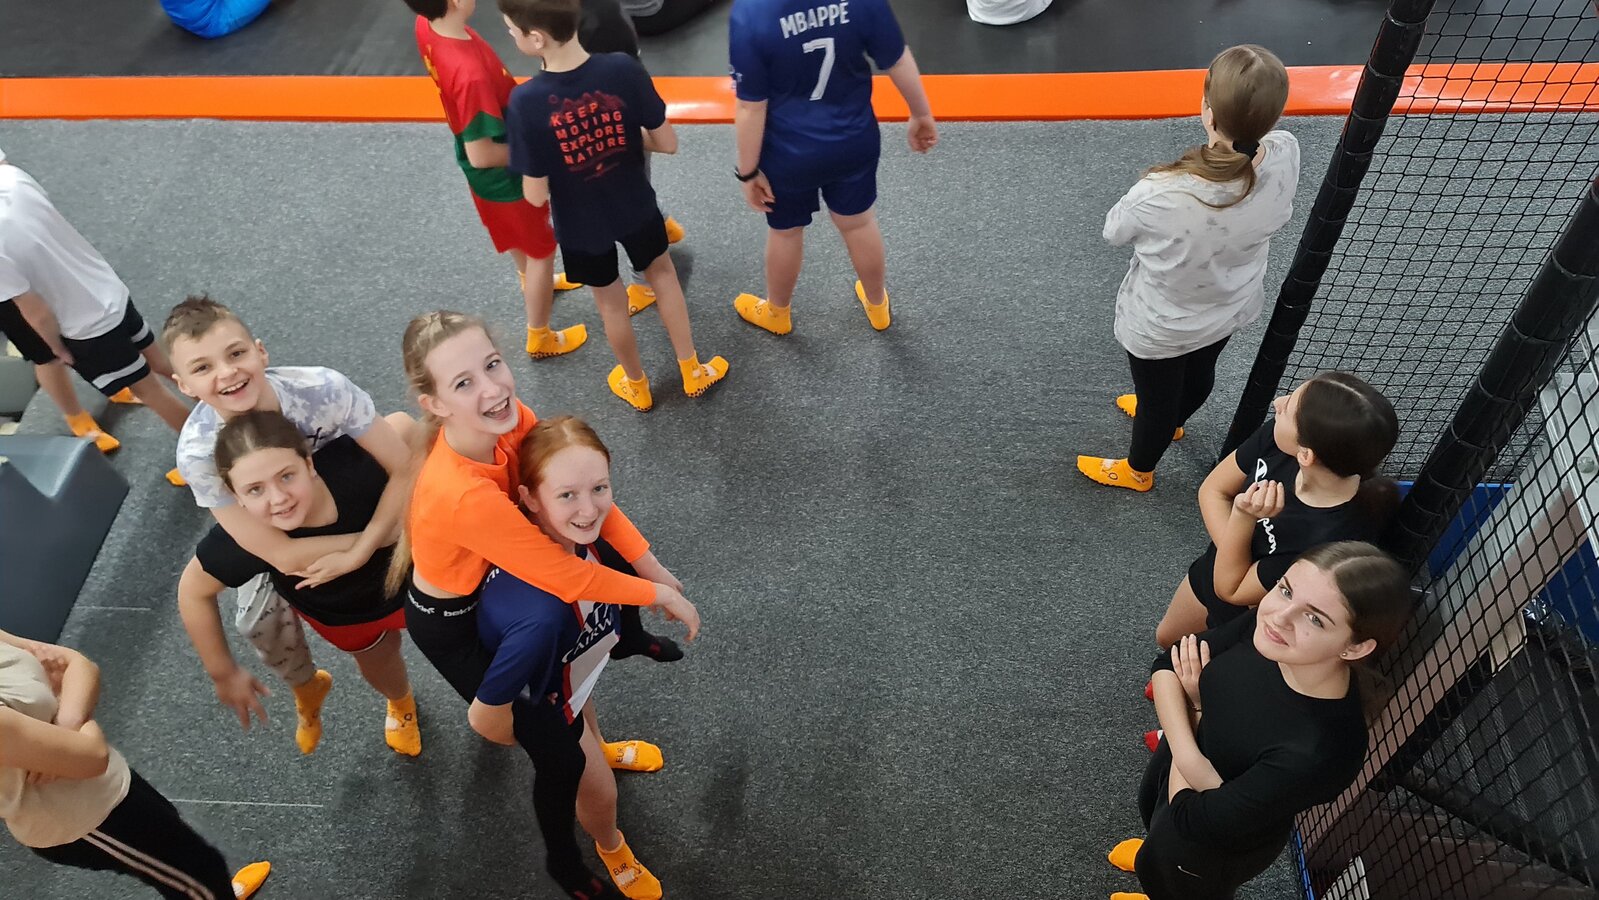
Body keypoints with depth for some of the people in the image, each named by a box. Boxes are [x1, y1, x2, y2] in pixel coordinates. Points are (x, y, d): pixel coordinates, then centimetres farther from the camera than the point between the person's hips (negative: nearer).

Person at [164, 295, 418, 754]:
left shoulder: (322, 388, -38)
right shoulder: (199, 450, -36)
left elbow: (405, 467, -30)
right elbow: (282, 556, -34)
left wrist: (359, 553, -36)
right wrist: (385, 537, -32)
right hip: (279, 534, -1)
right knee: (260, 621, -8)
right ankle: (307, 688, 30)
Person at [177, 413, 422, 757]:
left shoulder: (353, 464, -45)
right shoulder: (246, 539, -41)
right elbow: (194, 591, -19)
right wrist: (224, 673, -9)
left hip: (405, 571, 0)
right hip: (338, 613, 1)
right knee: (376, 658, 30)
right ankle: (401, 703, 66)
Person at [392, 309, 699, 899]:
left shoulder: (505, 415, -24)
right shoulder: (463, 495, -44)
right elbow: (567, 579, -33)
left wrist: (649, 564, -12)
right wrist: (659, 594, -19)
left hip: (491, 574, 7)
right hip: (451, 624, -7)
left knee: (620, 555, 16)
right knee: (560, 756, -2)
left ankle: (627, 641, 49)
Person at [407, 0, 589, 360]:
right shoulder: (470, 73, -42)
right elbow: (481, 155, -33)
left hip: (499, 164, 8)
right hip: (503, 174, -8)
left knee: (519, 234, 34)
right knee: (541, 250, 15)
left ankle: (531, 281, 62)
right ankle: (540, 338, 34)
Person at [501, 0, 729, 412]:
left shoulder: (526, 101, -29)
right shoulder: (623, 69, -24)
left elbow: (535, 195, -21)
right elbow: (667, 144, -13)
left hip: (579, 225, -1)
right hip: (635, 207, 2)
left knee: (610, 301, 24)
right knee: (662, 274, 29)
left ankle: (636, 385, 47)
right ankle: (692, 371, 42)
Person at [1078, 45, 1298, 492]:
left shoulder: (1162, 196, -44)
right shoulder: (1286, 157, -28)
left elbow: (1115, 231, -21)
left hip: (1161, 328, -4)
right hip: (1232, 307, 5)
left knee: (1157, 397, 25)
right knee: (1199, 374, 35)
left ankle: (1137, 470, 56)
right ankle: (1170, 420, 69)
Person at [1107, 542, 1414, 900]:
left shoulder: (1320, 751, -43)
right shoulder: (1268, 622, -28)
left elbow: (1194, 818, -31)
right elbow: (1168, 664, -13)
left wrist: (1195, 707, -19)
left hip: (1212, 845, -5)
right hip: (1174, 764, 5)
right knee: (1151, 813, 37)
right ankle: (1154, 854, 70)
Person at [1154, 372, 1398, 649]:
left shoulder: (1336, 540, -43)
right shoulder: (1275, 437, -29)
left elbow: (1230, 590, -28)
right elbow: (1213, 491, -11)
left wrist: (1242, 517, -41)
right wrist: (1230, 547, -27)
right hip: (1211, 570, 5)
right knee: (1167, 638, 30)